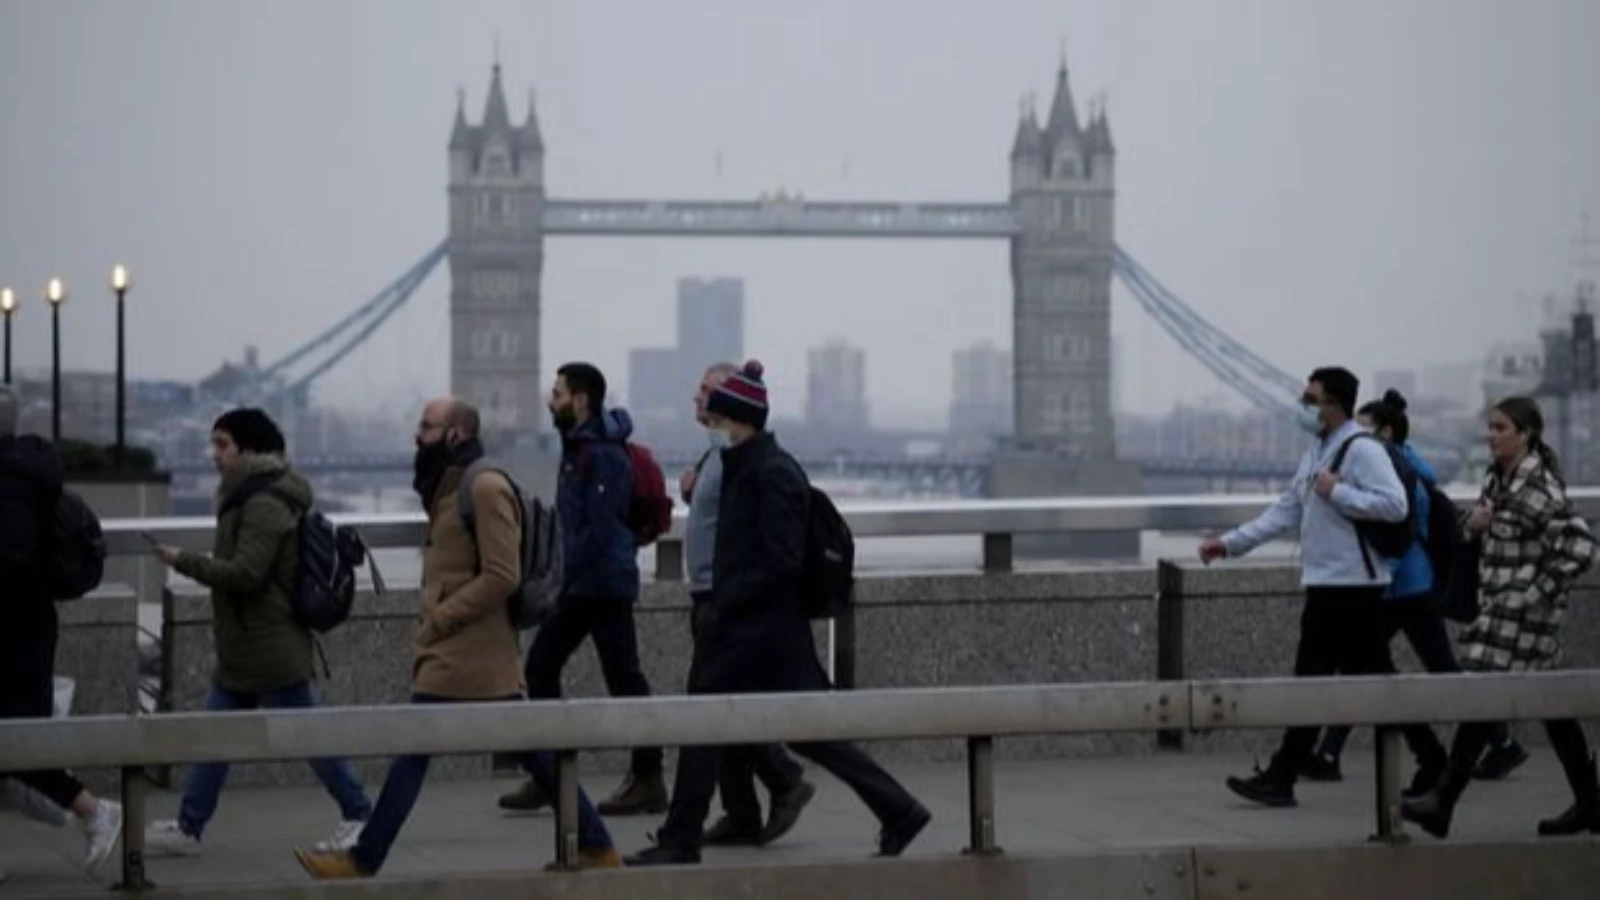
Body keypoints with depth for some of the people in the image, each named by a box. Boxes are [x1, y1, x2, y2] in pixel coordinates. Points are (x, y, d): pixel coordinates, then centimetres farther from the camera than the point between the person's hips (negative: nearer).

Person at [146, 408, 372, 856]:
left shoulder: (265, 504, -18)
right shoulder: (247, 496, 14)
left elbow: (245, 572, -24)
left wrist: (184, 561, -17)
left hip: (271, 651, -10)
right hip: (243, 650, 10)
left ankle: (357, 815, 9)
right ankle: (188, 827, 15)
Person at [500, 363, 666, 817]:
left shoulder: (602, 455, -17)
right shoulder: (578, 447, 15)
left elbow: (599, 528, -22)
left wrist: (566, 579, -18)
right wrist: (565, 582, 14)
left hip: (604, 583, -10)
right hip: (582, 585, 10)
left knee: (623, 677, -3)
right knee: (540, 667, 9)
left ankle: (648, 780, 4)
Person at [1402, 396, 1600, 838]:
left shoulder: (1539, 489, -17)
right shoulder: (1497, 477, 10)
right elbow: (1481, 525, 24)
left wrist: (1537, 593, -19)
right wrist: (1474, 523, 0)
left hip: (1522, 612, -9)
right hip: (1498, 606, 9)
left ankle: (1443, 802, -4)